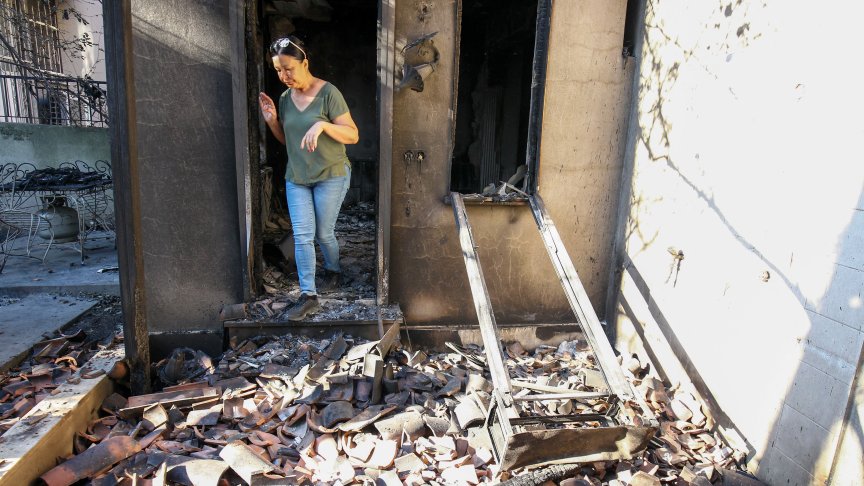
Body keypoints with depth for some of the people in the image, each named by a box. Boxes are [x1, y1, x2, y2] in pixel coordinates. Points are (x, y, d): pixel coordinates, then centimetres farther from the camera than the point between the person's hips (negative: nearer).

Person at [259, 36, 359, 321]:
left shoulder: (328, 93, -14)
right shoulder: (285, 98, 5)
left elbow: (353, 135, -16)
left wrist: (322, 125, -31)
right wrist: (272, 121, -4)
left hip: (330, 176, -5)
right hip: (296, 178, 5)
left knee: (324, 233, 8)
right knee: (302, 236, -1)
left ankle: (333, 270, 38)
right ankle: (308, 296, 4)